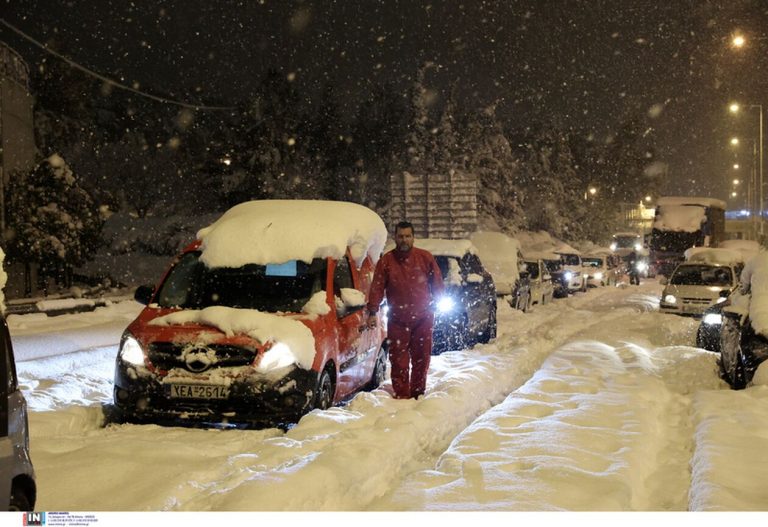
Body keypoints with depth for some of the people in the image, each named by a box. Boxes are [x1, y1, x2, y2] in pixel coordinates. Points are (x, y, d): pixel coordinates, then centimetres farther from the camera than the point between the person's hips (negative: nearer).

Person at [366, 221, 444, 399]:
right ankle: (401, 396, 5)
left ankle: (418, 393, 21)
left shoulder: (425, 257, 0)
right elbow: (377, 288, -2)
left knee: (421, 358, 8)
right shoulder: (386, 261, -2)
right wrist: (373, 312, -8)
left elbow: (437, 282, 10)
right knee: (399, 360, -2)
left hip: (423, 317, 1)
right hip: (397, 319, -1)